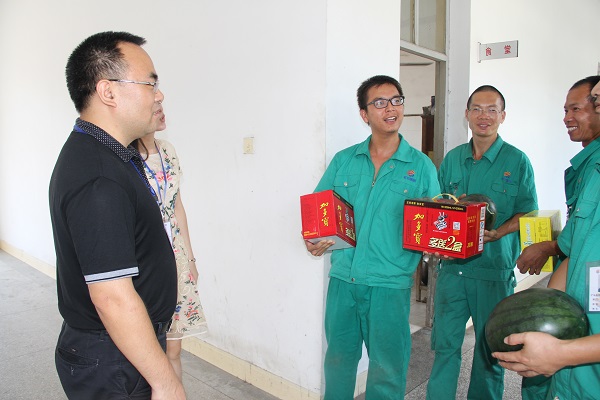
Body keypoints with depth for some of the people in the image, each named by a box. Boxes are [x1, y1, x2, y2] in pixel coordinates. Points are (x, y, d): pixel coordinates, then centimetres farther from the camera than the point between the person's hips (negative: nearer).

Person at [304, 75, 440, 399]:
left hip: (390, 282, -2)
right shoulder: (343, 161, 6)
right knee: (338, 359, 18)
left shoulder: (421, 166, 0)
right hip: (343, 276, 2)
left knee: (387, 368, 11)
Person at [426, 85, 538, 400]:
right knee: (445, 342, 8)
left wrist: (496, 234, -18)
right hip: (452, 265, 3)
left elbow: (527, 214, -2)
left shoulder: (517, 161, -2)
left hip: (494, 270, -2)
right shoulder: (452, 159, 8)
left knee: (490, 349, 12)